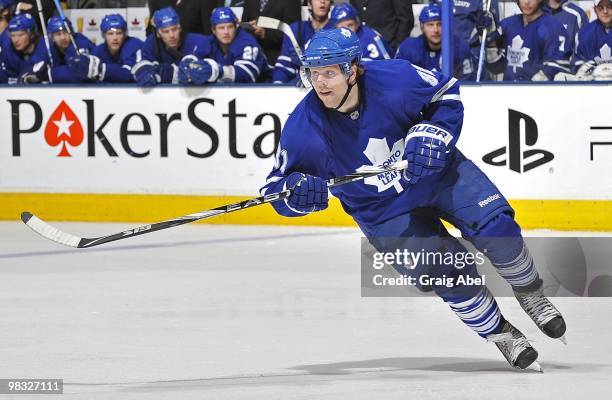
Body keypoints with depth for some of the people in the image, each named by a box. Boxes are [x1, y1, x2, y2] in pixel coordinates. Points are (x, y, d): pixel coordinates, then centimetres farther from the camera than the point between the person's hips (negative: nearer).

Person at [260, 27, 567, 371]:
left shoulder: (395, 79, -26)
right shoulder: (303, 130, -25)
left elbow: (447, 94, -7)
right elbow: (277, 188, -14)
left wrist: (432, 135, -22)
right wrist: (296, 191, -37)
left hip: (437, 171, 0)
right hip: (385, 211, 0)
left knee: (495, 227, -15)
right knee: (449, 271, -13)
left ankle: (530, 294, 15)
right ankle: (500, 333, 12)